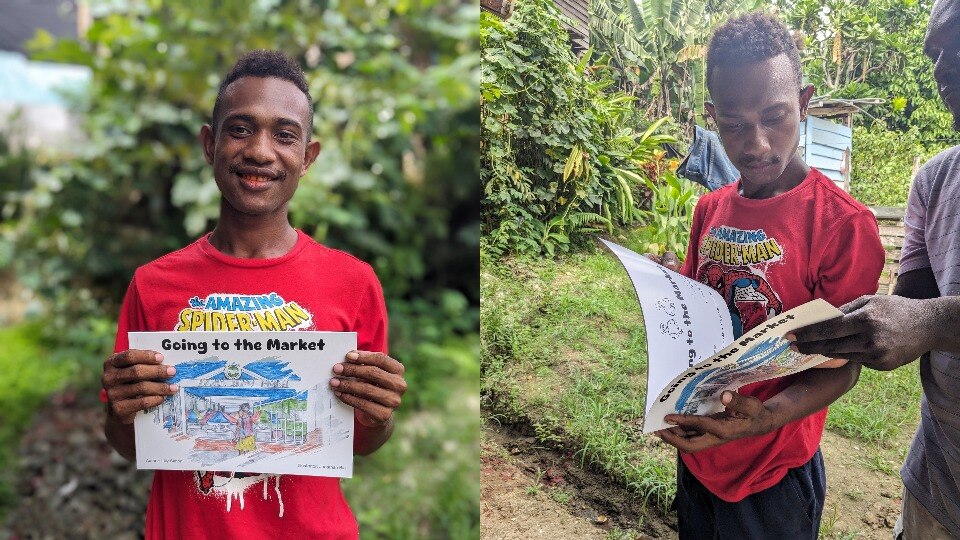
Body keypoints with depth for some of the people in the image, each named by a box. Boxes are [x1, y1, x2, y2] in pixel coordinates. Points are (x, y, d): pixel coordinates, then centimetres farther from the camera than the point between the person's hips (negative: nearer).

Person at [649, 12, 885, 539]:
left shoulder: (843, 224, -17)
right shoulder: (709, 209, 1)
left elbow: (841, 366, -15)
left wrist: (766, 417, -32)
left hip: (774, 474, -5)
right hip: (695, 452, 6)